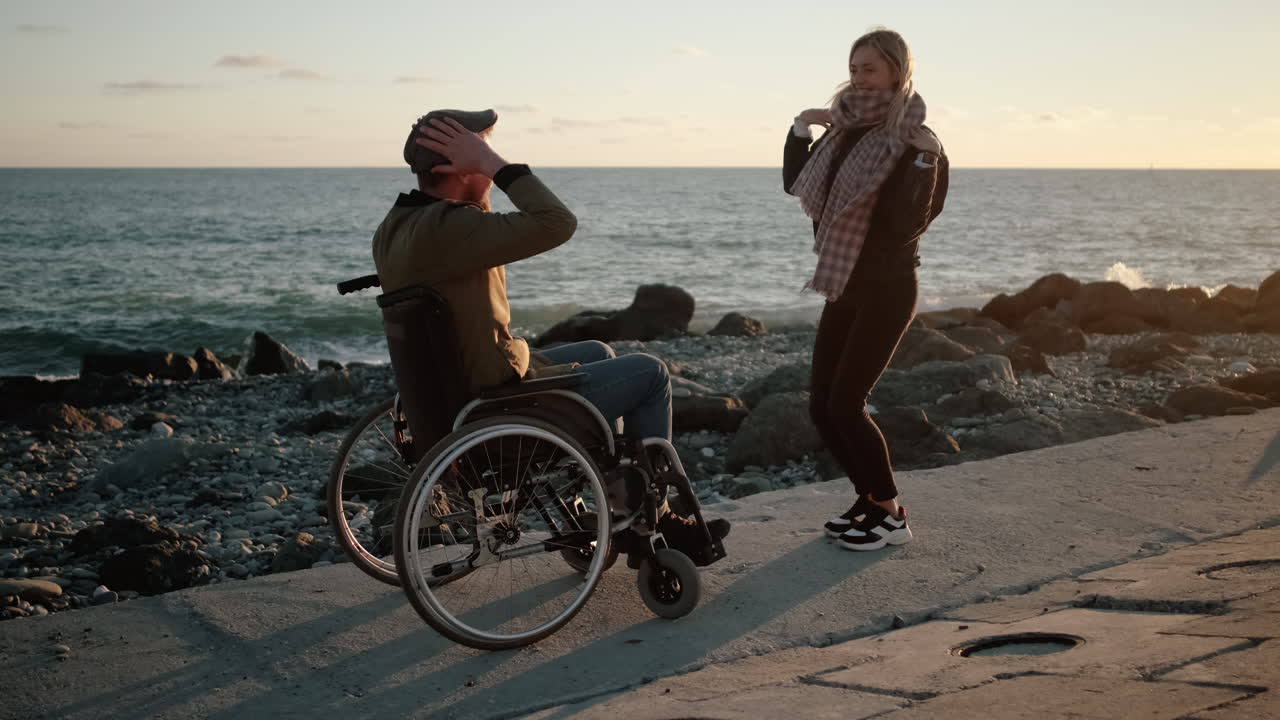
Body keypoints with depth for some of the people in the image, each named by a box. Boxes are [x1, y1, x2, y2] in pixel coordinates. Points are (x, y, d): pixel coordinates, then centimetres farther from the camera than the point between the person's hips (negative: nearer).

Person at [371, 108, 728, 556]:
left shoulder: (395, 226, 3)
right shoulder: (446, 228, -30)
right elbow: (557, 224, -33)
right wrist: (496, 166, -24)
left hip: (452, 389, 10)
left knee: (598, 354, 29)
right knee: (650, 373, 5)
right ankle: (651, 516, 21)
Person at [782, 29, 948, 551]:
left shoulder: (913, 143, -13)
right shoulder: (845, 133, 8)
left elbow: (905, 226, -22)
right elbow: (795, 185, 18)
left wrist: (925, 163, -31)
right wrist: (801, 129, 7)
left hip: (886, 290, -7)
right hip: (843, 288, 7)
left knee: (845, 404, -10)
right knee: (821, 406, 6)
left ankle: (890, 514, 4)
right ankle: (869, 498, 22)